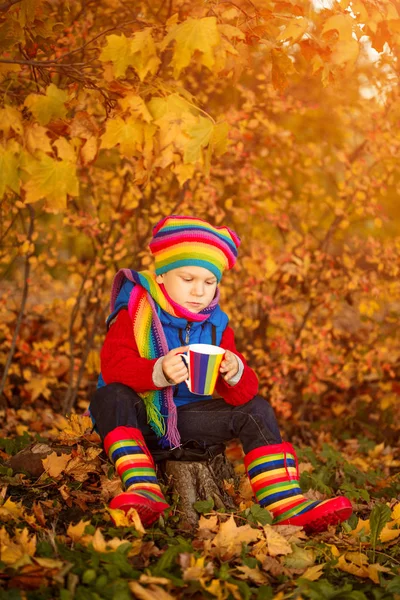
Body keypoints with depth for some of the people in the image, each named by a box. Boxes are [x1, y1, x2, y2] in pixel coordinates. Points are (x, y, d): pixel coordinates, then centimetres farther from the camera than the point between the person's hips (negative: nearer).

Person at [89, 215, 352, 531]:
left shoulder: (216, 326, 2)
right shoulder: (136, 312, -10)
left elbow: (243, 394, -5)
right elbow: (113, 367, -25)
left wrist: (236, 374, -31)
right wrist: (159, 373, -44)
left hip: (186, 418, 4)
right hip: (139, 418, -4)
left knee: (256, 410, -9)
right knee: (110, 397, -35)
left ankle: (288, 505, -16)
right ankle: (142, 489, -46)